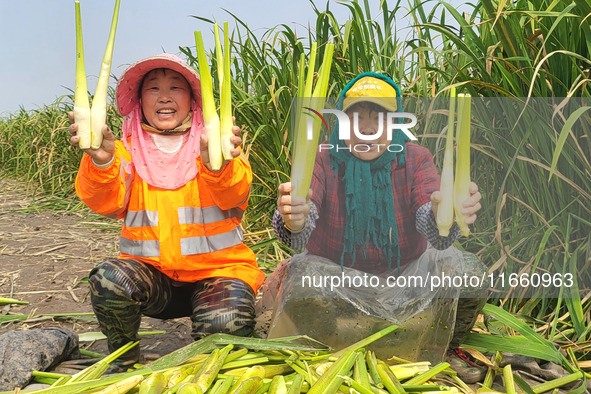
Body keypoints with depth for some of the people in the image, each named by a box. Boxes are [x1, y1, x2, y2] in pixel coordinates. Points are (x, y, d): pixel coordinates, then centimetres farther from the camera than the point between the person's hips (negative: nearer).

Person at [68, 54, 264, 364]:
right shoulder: (127, 148, 6)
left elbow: (233, 196, -19)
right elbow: (105, 202, -12)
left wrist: (215, 161, -43)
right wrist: (101, 161, -36)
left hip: (217, 269, -1)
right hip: (150, 271, 2)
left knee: (227, 324, -31)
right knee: (109, 280, -30)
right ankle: (124, 362, 0)